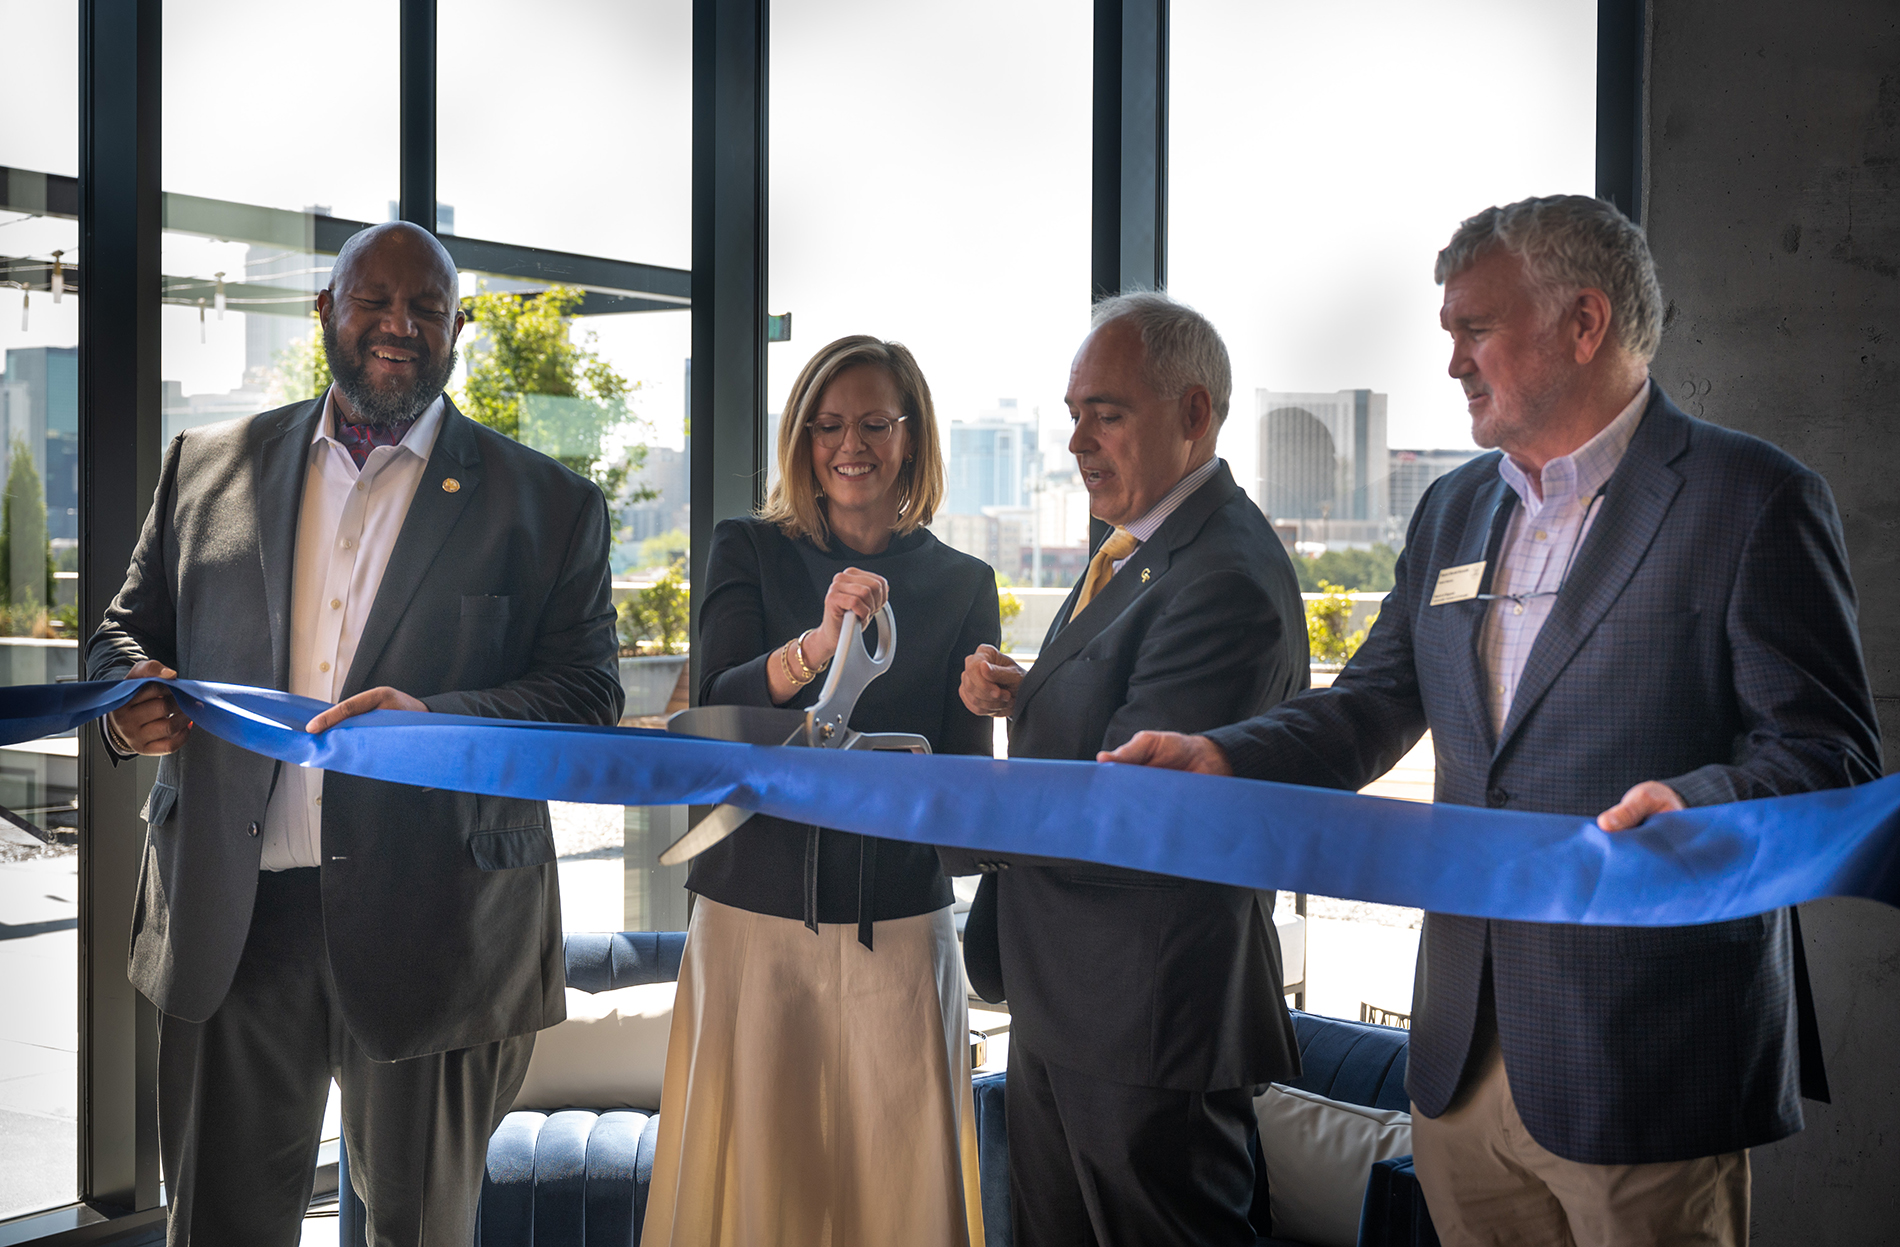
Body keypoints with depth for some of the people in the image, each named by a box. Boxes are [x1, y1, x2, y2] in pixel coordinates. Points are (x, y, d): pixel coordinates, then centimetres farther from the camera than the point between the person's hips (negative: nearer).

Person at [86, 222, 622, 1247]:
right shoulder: (208, 467, 11)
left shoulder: (548, 505, 3)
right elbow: (129, 625, 17)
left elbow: (588, 697, -3)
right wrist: (131, 696, -7)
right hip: (230, 921, 2)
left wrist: (438, 721, -20)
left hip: (433, 924, -2)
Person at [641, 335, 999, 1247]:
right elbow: (717, 710, -8)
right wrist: (819, 644, -26)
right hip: (754, 911, 0)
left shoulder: (961, 585, 8)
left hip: (898, 926, 0)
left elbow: (969, 773, 8)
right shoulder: (749, 553, 7)